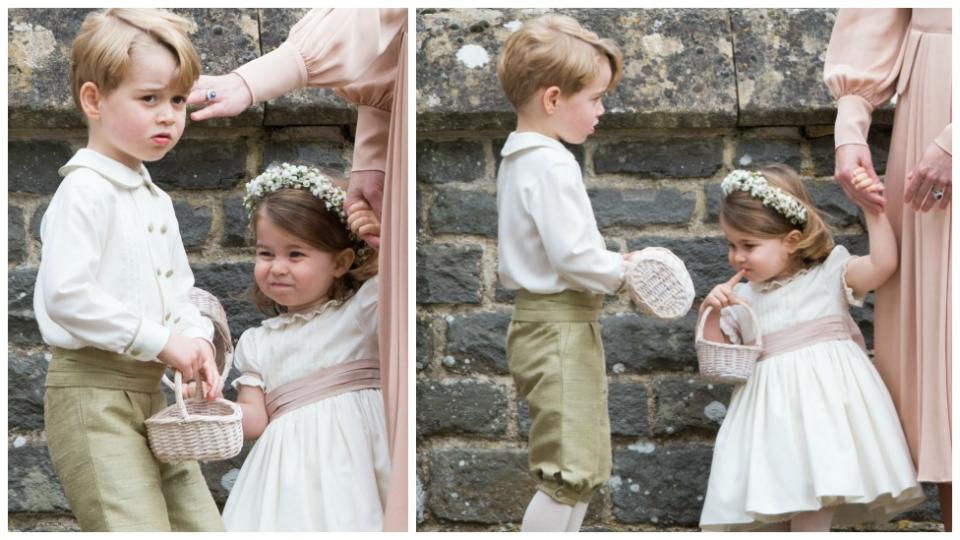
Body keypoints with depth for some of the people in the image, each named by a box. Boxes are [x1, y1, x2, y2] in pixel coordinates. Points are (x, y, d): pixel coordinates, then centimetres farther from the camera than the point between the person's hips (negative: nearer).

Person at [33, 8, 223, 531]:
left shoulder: (156, 199, 16)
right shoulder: (85, 192, -13)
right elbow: (67, 295, -24)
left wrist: (196, 342, 1)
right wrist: (159, 340, -20)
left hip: (150, 392, 9)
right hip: (91, 391, -9)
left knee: (204, 527, 9)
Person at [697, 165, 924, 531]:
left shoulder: (828, 275, 5)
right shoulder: (740, 301, 15)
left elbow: (883, 264, -8)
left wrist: (874, 210, -14)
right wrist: (711, 314, -2)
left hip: (823, 400, -5)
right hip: (774, 413, 5)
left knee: (813, 506, -12)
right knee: (772, 510, 4)